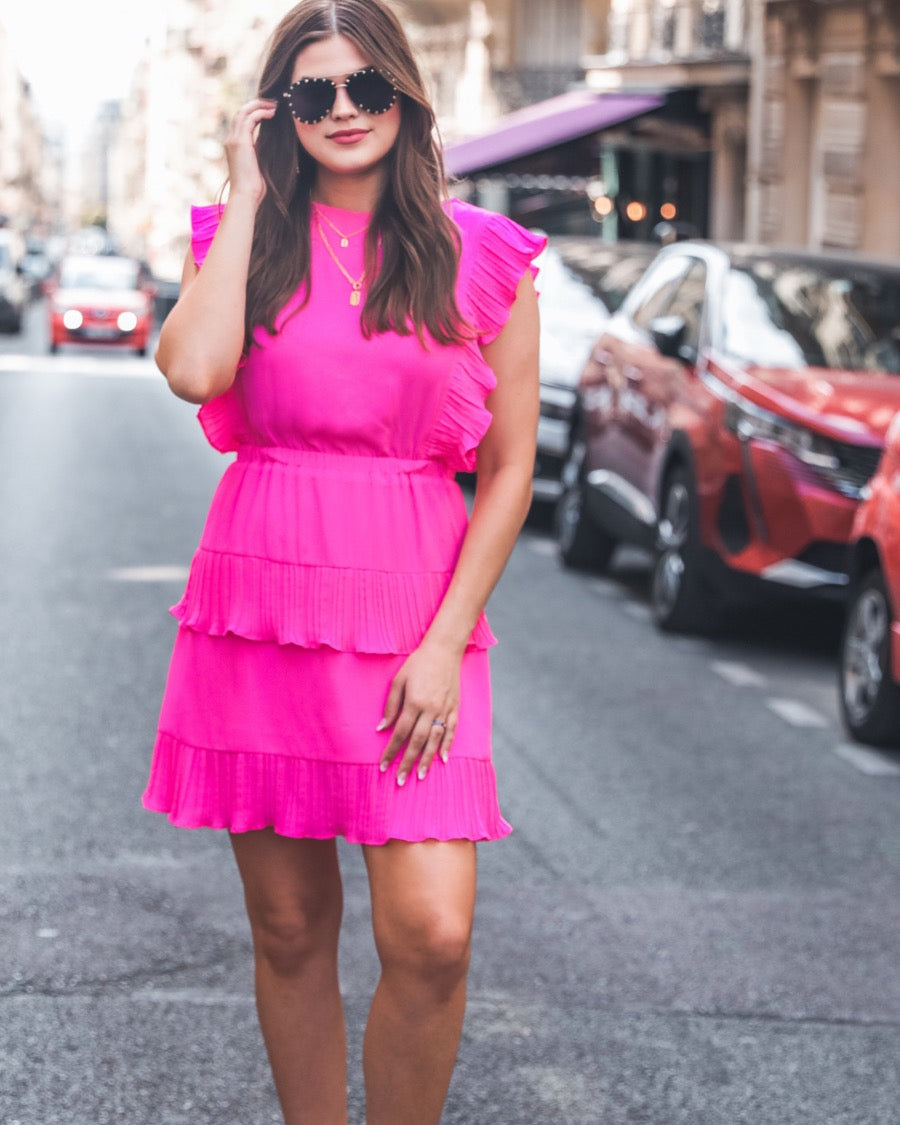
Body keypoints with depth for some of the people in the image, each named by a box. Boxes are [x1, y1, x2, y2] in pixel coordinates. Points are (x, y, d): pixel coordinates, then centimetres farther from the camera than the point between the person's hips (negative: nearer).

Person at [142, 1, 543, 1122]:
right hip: (261, 604, 2)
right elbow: (194, 371, -13)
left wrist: (446, 642, -6)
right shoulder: (243, 239, 9)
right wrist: (248, 196, -4)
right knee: (290, 933, 7)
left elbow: (508, 466, 3)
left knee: (430, 937, -12)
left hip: (411, 618, -1)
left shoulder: (485, 257, 5)